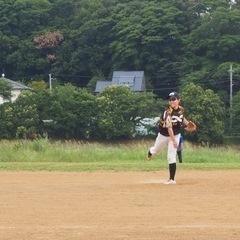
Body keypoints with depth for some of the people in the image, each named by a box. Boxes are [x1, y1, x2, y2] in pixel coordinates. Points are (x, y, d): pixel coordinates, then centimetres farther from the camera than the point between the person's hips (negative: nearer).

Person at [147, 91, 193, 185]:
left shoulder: (181, 109, -10)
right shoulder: (168, 112, -29)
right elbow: (169, 127, -34)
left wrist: (187, 123, -2)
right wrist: (173, 140, -39)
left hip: (175, 135, 2)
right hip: (164, 135, -2)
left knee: (171, 156, -8)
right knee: (155, 150, 21)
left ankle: (172, 179, -6)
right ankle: (150, 152, 61)